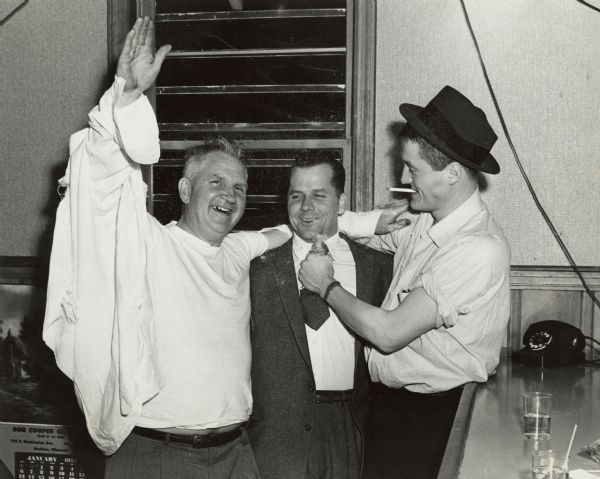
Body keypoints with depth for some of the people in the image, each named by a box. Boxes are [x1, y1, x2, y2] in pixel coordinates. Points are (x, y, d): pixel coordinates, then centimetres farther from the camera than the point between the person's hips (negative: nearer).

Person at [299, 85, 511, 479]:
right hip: (386, 400, 7)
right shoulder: (426, 221, -1)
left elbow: (387, 333, -26)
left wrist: (326, 285, -12)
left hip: (431, 415, -7)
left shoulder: (480, 250, -26)